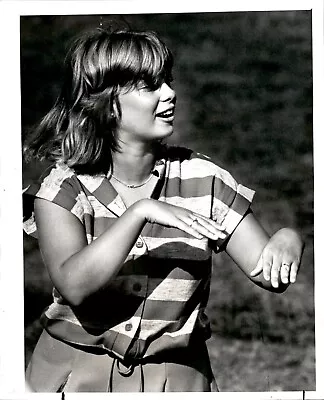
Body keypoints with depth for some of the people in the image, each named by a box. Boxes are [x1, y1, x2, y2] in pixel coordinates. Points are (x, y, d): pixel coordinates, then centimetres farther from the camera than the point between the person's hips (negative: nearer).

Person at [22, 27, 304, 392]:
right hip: (76, 373, -1)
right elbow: (74, 286, -26)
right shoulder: (63, 187, -10)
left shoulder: (202, 179, -5)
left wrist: (288, 239, -28)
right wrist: (141, 212, -33)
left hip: (176, 375, 2)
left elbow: (268, 273, -6)